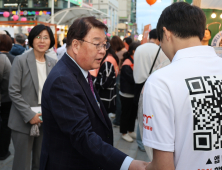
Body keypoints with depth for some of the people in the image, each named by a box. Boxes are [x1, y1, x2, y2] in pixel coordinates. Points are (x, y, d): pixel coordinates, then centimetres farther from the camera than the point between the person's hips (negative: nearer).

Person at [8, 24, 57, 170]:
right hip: (24, 121, -4)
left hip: (45, 121, 4)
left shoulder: (53, 63, 6)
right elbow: (13, 92, -11)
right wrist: (29, 115, -16)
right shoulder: (20, 61, -7)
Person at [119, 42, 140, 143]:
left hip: (134, 93, 8)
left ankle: (131, 131, 33)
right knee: (126, 113, 6)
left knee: (133, 113, 17)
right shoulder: (127, 65, -19)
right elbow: (133, 79, -23)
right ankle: (124, 133, 21)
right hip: (127, 94, -8)